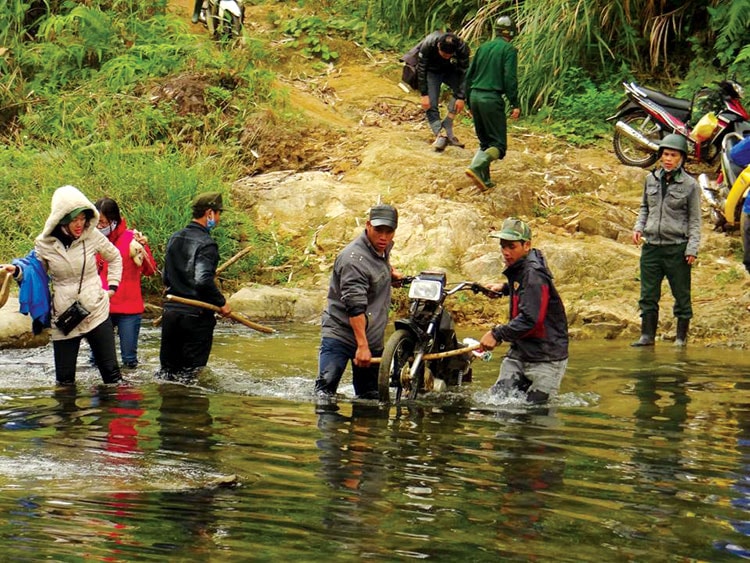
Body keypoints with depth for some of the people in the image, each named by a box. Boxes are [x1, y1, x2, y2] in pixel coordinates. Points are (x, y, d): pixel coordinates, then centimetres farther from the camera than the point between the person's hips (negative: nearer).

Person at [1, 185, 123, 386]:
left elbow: (114, 258, 14)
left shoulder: (92, 236, -5)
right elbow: (35, 271, 10)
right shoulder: (45, 244, -5)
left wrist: (112, 286, 5)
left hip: (96, 314, 0)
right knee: (64, 379, 4)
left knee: (111, 372, 2)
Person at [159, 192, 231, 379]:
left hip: (170, 312, 7)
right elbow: (203, 281, -25)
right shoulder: (206, 244, -14)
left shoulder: (175, 238, 10)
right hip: (196, 316, -7)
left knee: (168, 369, 12)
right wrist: (222, 303, -13)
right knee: (191, 373, 0)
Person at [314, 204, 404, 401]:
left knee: (371, 397, 6)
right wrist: (362, 346, -31)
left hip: (373, 339, 8)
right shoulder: (354, 259, -20)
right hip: (340, 334, -8)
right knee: (326, 388, -19)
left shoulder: (383, 248, 8)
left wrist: (391, 272, 19)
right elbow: (355, 307, -26)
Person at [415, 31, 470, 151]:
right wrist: (424, 95, -23)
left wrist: (461, 97, -24)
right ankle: (439, 135, -24)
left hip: (450, 70, 2)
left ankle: (447, 127, -16)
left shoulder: (462, 48, -31)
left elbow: (463, 73, -21)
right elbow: (421, 70, -22)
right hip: (431, 71, -2)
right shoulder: (427, 45, -34)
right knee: (430, 104, -17)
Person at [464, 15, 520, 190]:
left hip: (475, 97, 7)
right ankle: (475, 168, -27)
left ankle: (485, 180, 8)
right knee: (498, 145, -3)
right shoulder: (509, 50, -3)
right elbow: (510, 78, -13)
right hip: (492, 99, -7)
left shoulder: (483, 48, 15)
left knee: (485, 142, 18)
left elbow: (469, 75, 17)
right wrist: (515, 104, -9)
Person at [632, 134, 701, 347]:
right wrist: (638, 227, 4)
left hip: (677, 247, -4)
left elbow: (694, 219, -1)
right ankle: (647, 335, 14)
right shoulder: (651, 179, 7)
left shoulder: (689, 185, -4)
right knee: (648, 295, 6)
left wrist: (692, 248, -8)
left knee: (681, 295, 5)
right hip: (651, 245, 4)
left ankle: (681, 337, 15)